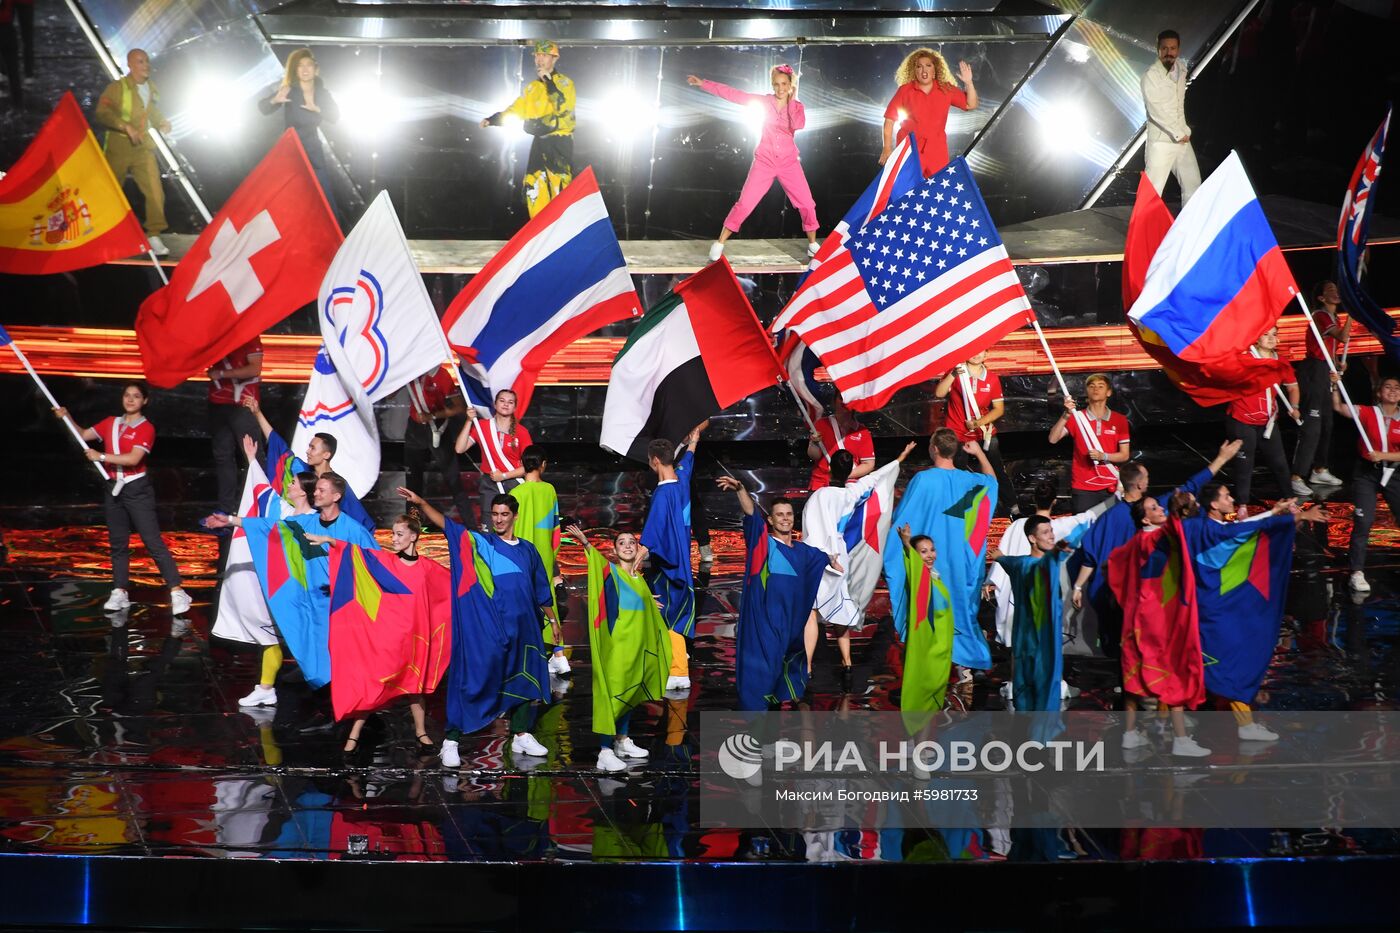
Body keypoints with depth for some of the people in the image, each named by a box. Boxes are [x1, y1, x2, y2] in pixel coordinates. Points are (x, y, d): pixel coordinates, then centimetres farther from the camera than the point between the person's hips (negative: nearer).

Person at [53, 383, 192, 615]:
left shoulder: (146, 428, -9)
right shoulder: (110, 423, 10)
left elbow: (133, 458, -20)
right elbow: (83, 435, 11)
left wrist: (101, 456, -18)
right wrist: (66, 418, -4)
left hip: (137, 490, -6)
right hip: (114, 489, 6)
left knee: (153, 542, -9)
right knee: (118, 542, 11)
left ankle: (177, 592, -10)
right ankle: (120, 592, 17)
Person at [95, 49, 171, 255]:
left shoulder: (152, 89, 9)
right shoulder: (117, 88, -8)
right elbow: (102, 113, -17)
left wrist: (162, 123, 3)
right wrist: (126, 126, -28)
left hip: (143, 148, 4)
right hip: (118, 148, -4)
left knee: (155, 192, -10)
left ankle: (154, 236, -3)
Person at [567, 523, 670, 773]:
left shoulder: (639, 579, 14)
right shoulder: (611, 571, -6)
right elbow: (597, 559, -27)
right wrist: (585, 542, -44)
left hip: (636, 644, 7)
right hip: (616, 642, -7)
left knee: (630, 692, 15)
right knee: (612, 692, -9)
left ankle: (622, 740, 27)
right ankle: (605, 752, -10)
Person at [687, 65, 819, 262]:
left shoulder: (797, 107, 0)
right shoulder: (765, 101, -1)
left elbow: (798, 124, -23)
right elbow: (733, 94, -5)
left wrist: (790, 101, -13)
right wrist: (703, 83, -9)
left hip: (789, 163, 1)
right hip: (764, 162, -1)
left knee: (807, 204, -2)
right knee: (745, 204, -7)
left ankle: (813, 245, 16)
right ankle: (719, 244, 1)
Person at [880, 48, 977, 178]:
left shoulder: (946, 89, 5)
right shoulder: (905, 91, -2)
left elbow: (971, 105, 7)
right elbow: (890, 119, -1)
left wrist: (968, 83, -8)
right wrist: (887, 148, -6)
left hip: (937, 151, 2)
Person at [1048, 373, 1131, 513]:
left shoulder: (1119, 420, 5)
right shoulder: (1076, 418, 4)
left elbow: (1125, 455, 5)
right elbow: (1053, 439, -8)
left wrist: (1103, 456, -13)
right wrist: (1066, 415, -18)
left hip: (1110, 487, 1)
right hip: (1082, 489, -1)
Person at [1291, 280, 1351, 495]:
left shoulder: (1335, 317, 16)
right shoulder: (1320, 315, -14)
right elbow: (1343, 336, -25)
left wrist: (1338, 364, 8)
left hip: (1325, 372, 10)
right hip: (1313, 372, -10)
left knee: (1326, 424, 15)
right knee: (1311, 426, -13)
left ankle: (1319, 471, 26)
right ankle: (1297, 477, -14)